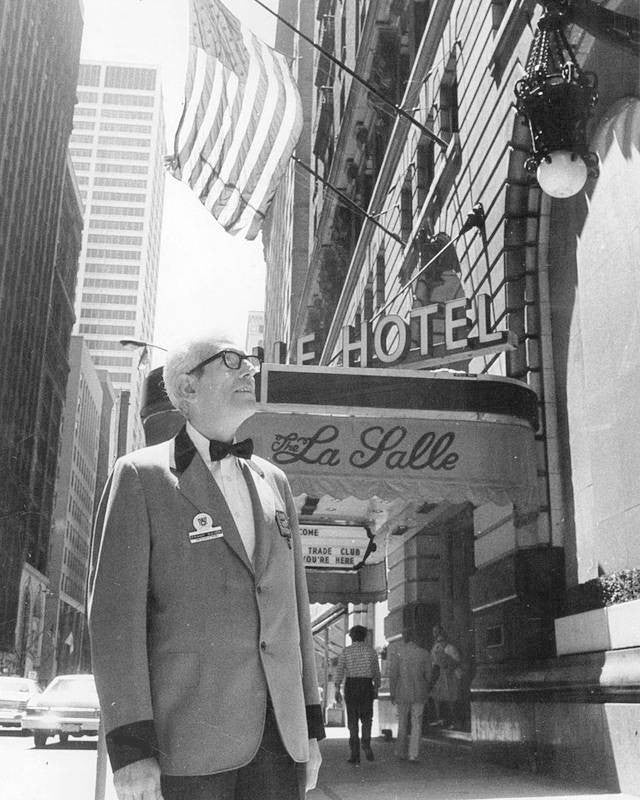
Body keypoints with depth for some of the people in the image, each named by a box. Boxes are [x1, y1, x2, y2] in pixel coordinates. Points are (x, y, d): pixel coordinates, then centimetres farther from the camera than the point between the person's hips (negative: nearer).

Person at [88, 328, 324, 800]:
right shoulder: (141, 476, -2)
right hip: (187, 739, -4)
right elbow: (116, 612, -8)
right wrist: (131, 749, -14)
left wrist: (312, 724, 13)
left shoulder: (274, 482, 14)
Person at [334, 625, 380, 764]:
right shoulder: (371, 650, 6)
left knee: (352, 719, 6)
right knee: (366, 718, 13)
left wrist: (337, 689, -7)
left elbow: (339, 670, -6)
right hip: (367, 685, 0)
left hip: (351, 686, 0)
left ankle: (355, 754, 2)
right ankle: (366, 744, -10)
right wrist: (376, 688, 18)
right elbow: (376, 671, 8)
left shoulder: (346, 651, 3)